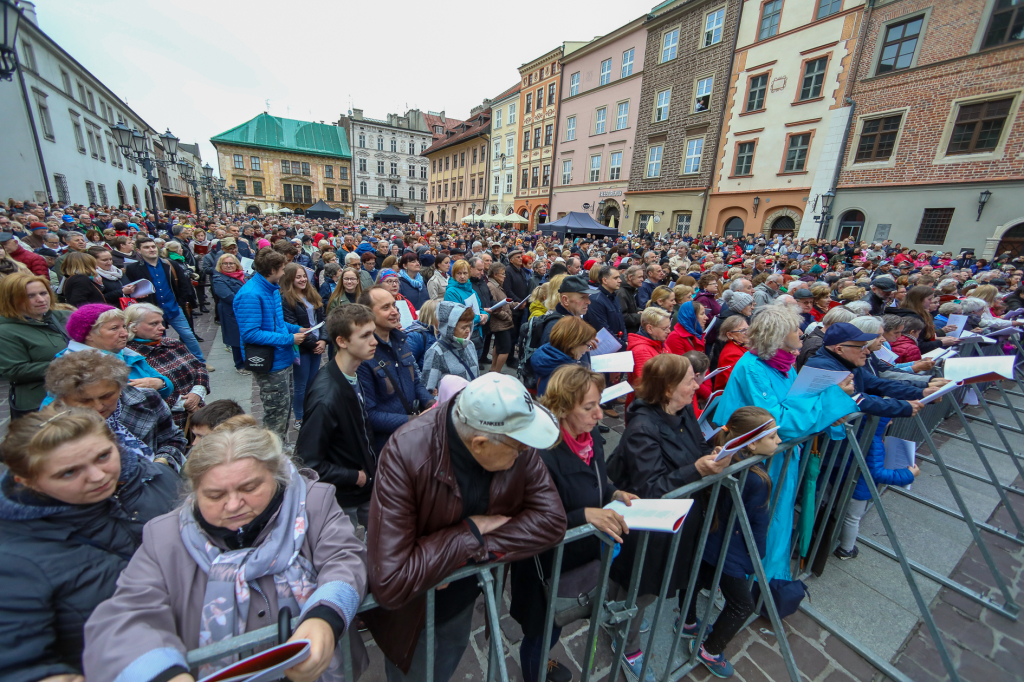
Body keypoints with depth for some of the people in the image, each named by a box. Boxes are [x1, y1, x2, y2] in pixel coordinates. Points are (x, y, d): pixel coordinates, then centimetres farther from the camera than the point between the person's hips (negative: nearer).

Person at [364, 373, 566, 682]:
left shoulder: (517, 441, -25)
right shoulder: (406, 454, -38)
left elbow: (552, 519, -21)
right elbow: (390, 584, -38)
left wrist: (479, 550, -29)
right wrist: (471, 532, -30)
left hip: (467, 596, 4)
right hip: (414, 609, -3)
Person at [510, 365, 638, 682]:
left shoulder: (592, 436, -8)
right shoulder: (543, 453, -33)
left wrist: (615, 494, -8)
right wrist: (585, 515, -35)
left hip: (586, 553, 7)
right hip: (548, 564, -7)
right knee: (542, 631, 20)